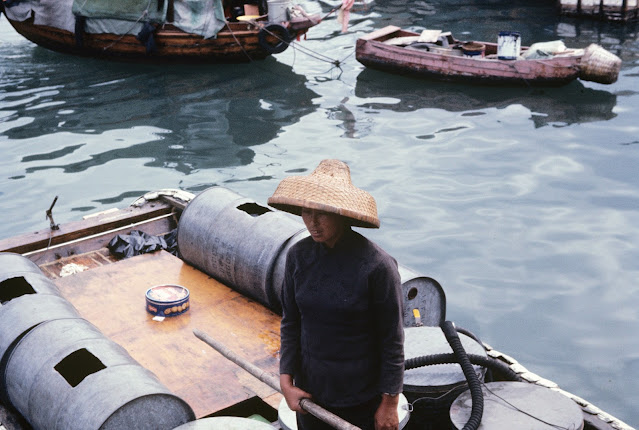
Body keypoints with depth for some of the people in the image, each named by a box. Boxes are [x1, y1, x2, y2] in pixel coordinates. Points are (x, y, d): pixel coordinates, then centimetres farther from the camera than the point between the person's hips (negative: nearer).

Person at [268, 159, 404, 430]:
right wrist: (286, 381, -5)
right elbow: (290, 323, 2)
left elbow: (392, 339, -13)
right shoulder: (298, 256, -6)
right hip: (310, 391, 4)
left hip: (361, 399, -4)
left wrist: (390, 403, -9)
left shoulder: (377, 265, -20)